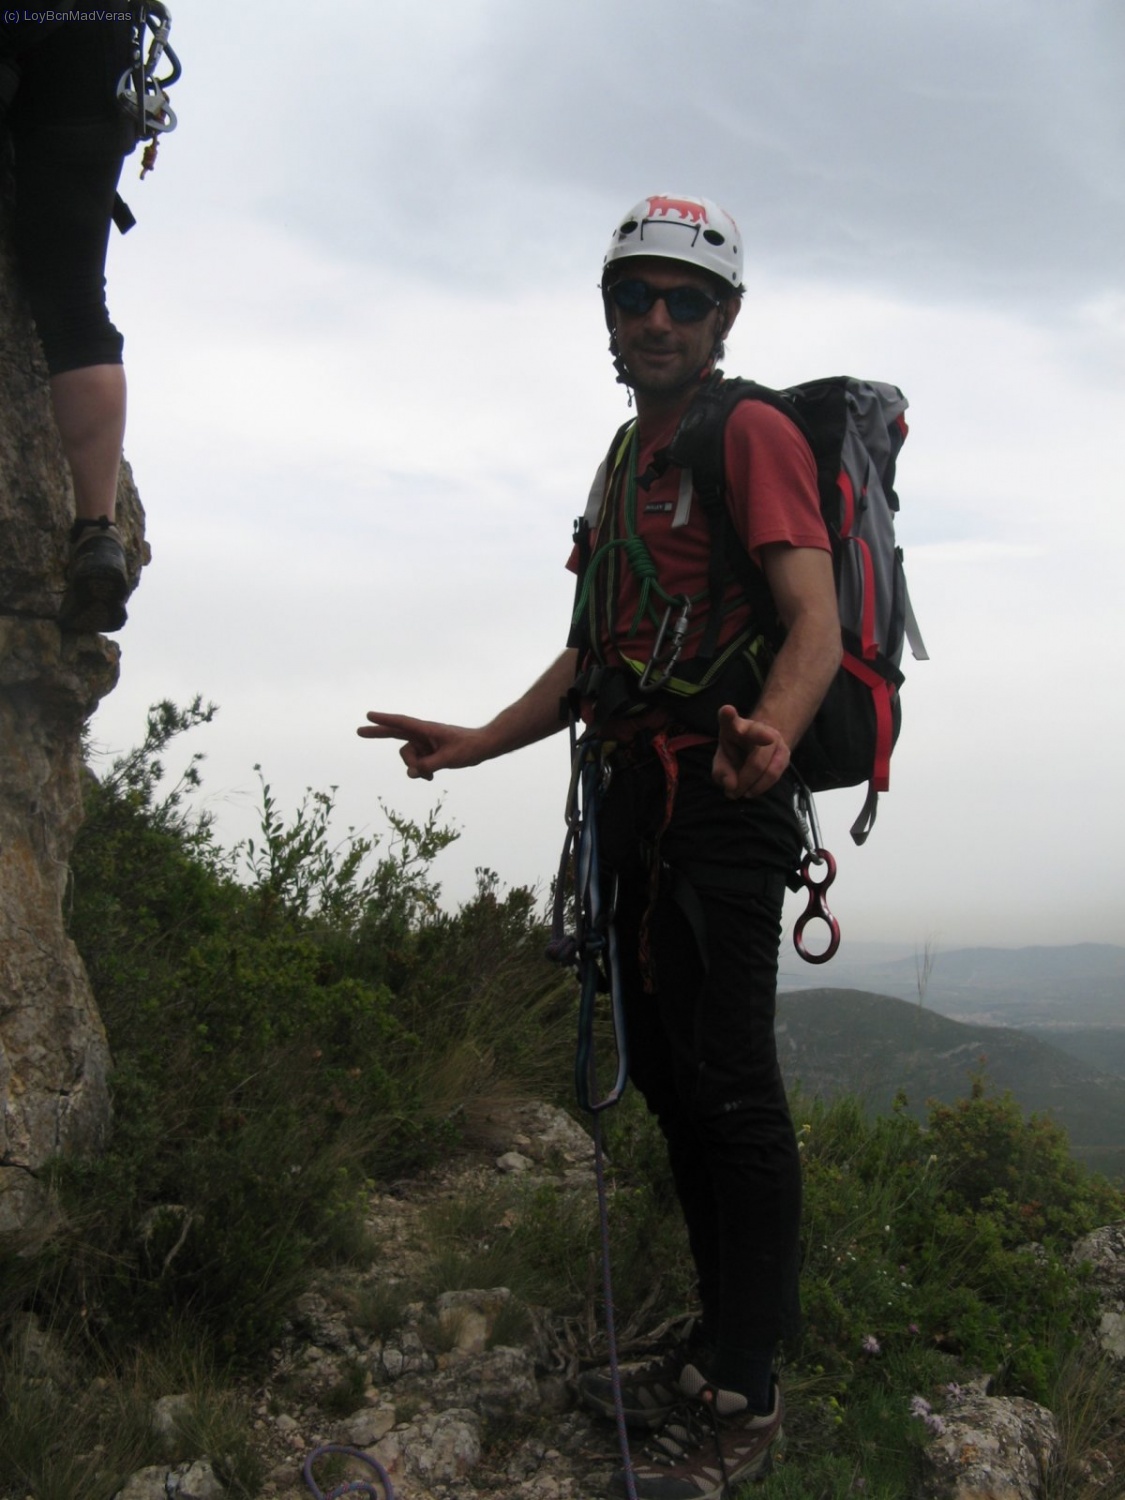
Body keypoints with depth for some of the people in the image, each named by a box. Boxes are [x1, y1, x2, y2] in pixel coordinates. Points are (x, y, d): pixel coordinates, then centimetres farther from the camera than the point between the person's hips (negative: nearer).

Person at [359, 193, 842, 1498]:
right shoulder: (624, 461, 22)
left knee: (730, 1087, -8)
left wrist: (771, 729, -38)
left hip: (719, 804, -9)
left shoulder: (750, 433, -4)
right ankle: (715, 1357, 24)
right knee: (668, 1078, 12)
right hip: (639, 801, 9)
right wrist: (480, 741, 15)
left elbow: (816, 619, -18)